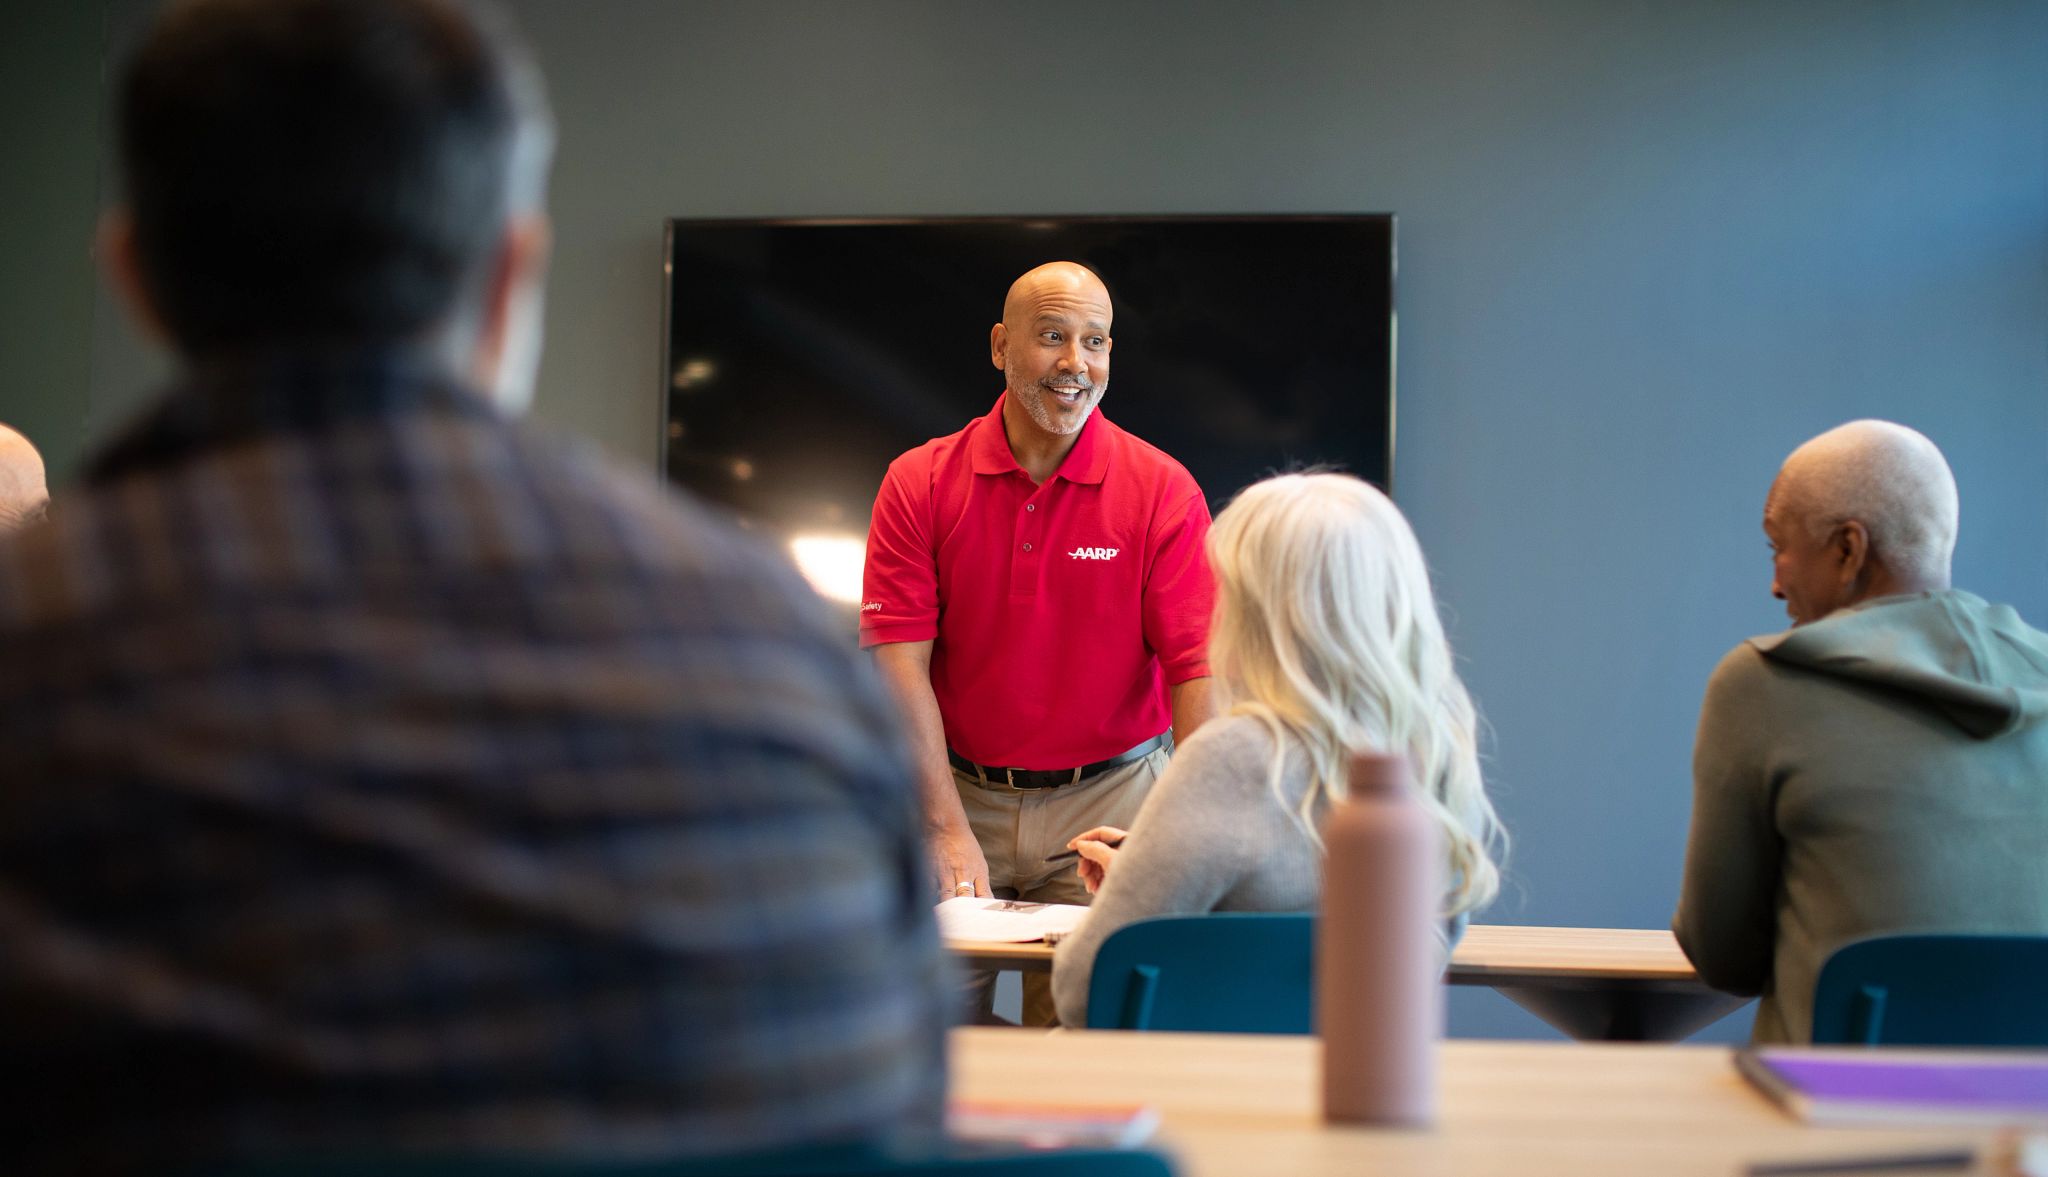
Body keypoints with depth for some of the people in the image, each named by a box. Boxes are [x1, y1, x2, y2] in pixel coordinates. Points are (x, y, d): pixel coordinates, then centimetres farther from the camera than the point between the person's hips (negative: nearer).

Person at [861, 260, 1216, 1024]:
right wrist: (950, 830, -17)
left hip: (1107, 801, -1)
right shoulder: (920, 485, -2)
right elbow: (899, 661, -8)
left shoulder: (1162, 492, -6)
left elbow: (1199, 667, -11)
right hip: (960, 794, 1)